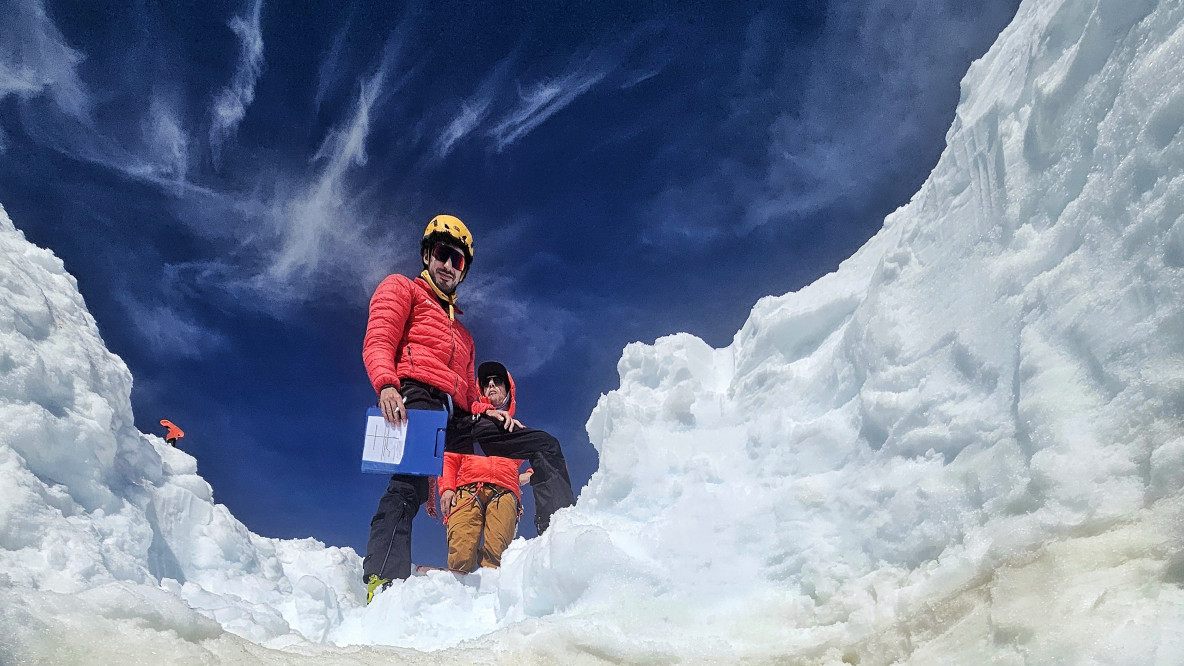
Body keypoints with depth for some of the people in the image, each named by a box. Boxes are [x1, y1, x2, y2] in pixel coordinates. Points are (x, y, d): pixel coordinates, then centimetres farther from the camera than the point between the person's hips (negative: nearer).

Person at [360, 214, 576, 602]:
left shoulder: (462, 332, 40)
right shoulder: (401, 289, 21)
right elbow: (378, 341, 2)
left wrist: (485, 412, 7)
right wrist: (386, 385, -20)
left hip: (457, 420, 7)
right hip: (418, 397, -7)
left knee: (545, 446, 0)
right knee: (410, 482, -33)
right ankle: (382, 582, -44)